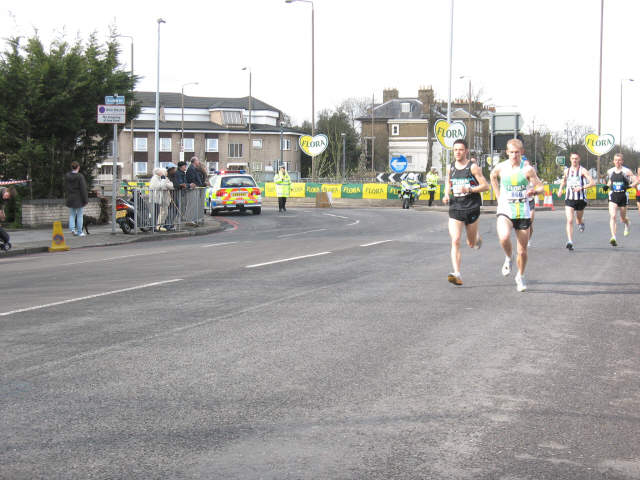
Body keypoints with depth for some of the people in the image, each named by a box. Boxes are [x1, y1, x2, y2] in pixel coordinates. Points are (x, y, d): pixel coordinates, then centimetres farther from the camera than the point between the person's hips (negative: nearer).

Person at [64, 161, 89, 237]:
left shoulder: (67, 176, 1)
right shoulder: (80, 176, -16)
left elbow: (66, 188, 9)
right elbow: (83, 189, -16)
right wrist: (85, 200, -10)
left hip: (70, 199, 4)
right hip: (79, 199, -4)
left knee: (72, 215, 15)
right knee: (80, 215, 5)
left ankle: (72, 228, -4)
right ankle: (79, 232, 9)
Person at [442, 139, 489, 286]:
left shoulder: (473, 167, -6)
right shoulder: (451, 168, 7)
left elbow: (485, 186, -7)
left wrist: (469, 189, -21)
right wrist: (446, 195, 3)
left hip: (471, 208, -3)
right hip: (455, 208, 3)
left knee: (471, 244, 10)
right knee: (455, 242, -13)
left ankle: (477, 236, 48)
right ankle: (457, 274, -18)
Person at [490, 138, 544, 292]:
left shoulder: (527, 169, -5)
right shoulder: (501, 167, 1)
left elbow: (540, 186, -2)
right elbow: (493, 176, 23)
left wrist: (534, 191, -26)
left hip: (523, 212, 0)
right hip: (505, 210, 0)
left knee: (523, 249, 5)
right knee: (504, 237, -30)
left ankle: (520, 276, 29)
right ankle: (508, 258, 2)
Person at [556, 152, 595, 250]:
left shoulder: (582, 170, -5)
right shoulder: (567, 170, 9)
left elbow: (592, 183, -13)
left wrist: (581, 187, -25)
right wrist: (560, 188, 13)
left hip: (580, 198, -2)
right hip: (569, 199, 2)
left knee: (579, 220, 14)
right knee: (569, 221, -13)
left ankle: (581, 223, 53)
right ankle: (570, 242, -19)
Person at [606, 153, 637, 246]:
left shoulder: (626, 171, -5)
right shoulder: (610, 171, 6)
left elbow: (636, 181, -6)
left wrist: (630, 186, -23)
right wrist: (607, 186, 7)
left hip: (623, 196, -1)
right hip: (613, 196, 1)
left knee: (623, 219, 12)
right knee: (612, 216, -18)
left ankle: (627, 224, 50)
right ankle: (613, 238, -23)